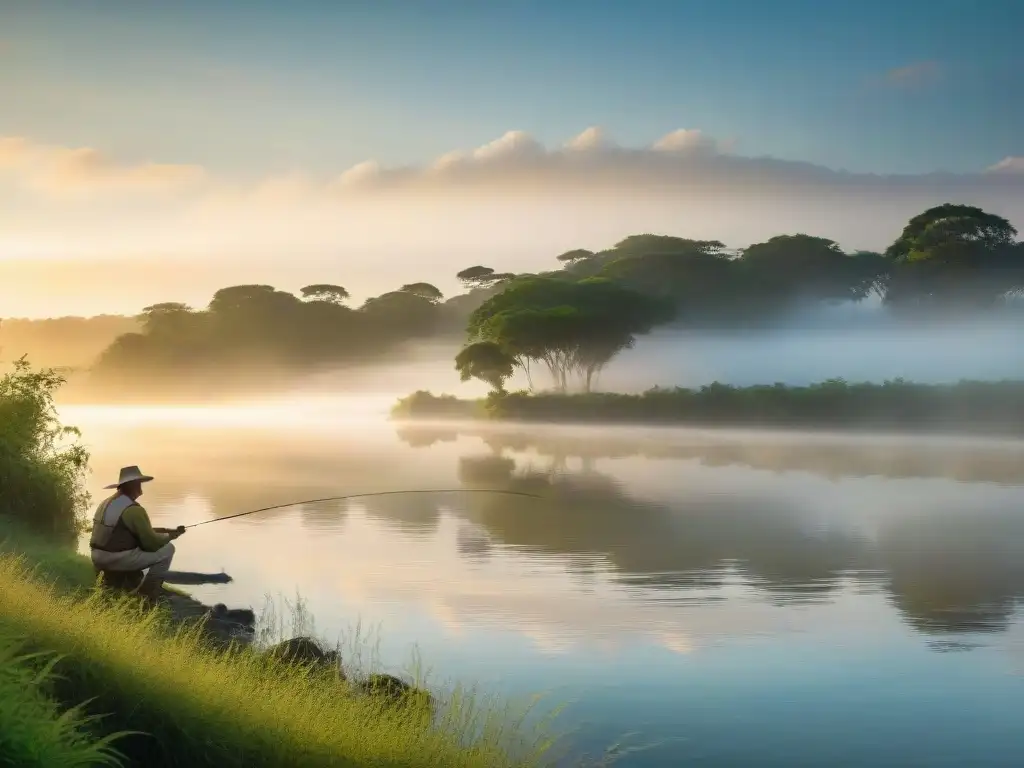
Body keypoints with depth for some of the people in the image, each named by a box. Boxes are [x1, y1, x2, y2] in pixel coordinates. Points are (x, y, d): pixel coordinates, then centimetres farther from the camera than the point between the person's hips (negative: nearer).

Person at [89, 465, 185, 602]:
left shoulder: (106, 503, 13)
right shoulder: (134, 509, -16)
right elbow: (152, 543, -14)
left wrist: (161, 530, 20)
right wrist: (170, 536, 7)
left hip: (98, 558, 9)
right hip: (118, 559, -9)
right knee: (167, 549, -1)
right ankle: (146, 595, 2)